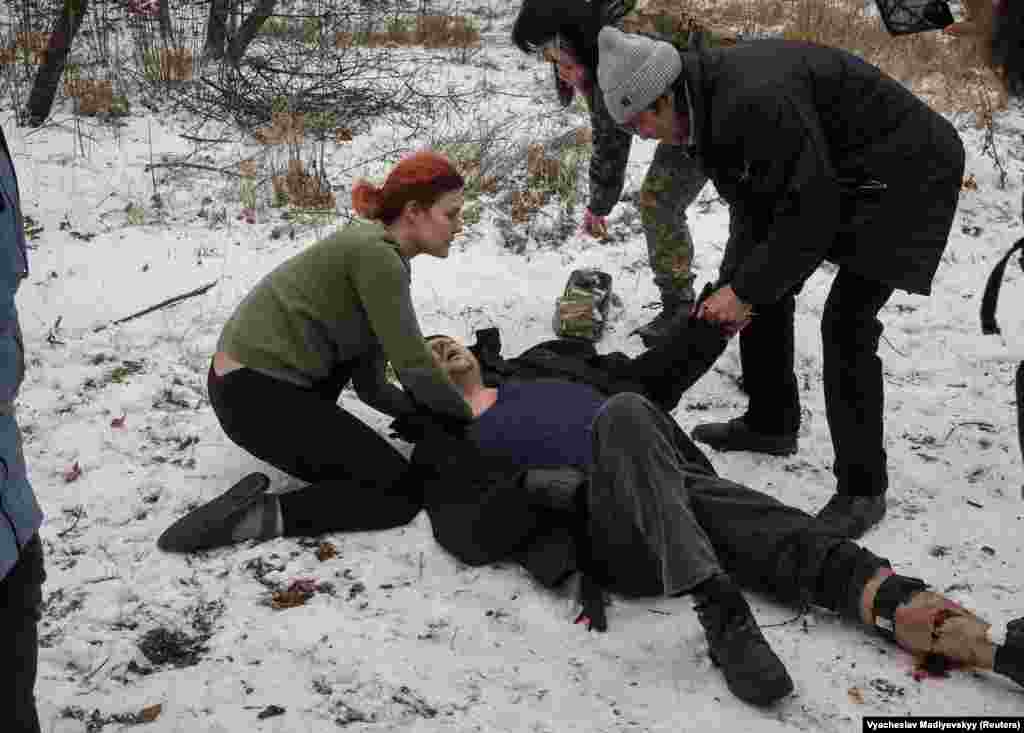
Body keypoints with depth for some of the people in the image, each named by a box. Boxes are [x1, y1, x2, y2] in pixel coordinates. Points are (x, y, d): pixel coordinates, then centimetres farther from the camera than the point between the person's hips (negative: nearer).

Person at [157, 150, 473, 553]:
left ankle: (309, 437, 21)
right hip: (254, 396, -10)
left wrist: (433, 415, 8)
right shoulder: (377, 255, -15)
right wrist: (469, 414, 2)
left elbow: (372, 386, 15)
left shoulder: (375, 253, 14)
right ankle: (255, 515, -13)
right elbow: (414, 369, -14)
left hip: (248, 378, 10)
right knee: (404, 493, -5)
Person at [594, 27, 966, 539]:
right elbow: (752, 204, 6)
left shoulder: (758, 101, -34)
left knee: (846, 320, -19)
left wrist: (748, 292, -21)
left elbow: (810, 213, -30)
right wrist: (735, 283, -4)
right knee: (764, 287, 14)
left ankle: (862, 489, -7)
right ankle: (771, 424, 32)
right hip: (830, 172, 10)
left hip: (908, 171, -10)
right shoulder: (709, 101, -3)